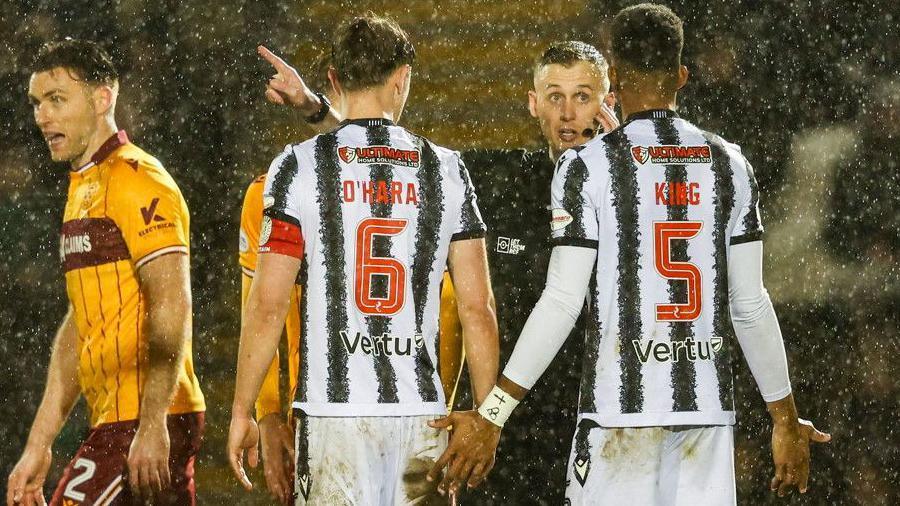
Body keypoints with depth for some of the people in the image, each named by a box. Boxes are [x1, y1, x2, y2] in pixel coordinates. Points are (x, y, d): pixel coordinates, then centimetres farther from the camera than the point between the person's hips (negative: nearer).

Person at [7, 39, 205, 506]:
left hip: (148, 423, -9)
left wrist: (152, 425, -23)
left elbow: (171, 310, -18)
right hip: (114, 417, 9)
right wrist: (38, 445, 20)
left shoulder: (137, 182, -10)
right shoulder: (83, 188, 20)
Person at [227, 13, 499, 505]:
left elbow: (268, 304, -4)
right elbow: (477, 308, 5)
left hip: (333, 410, -2)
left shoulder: (300, 167, -1)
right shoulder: (446, 170, 6)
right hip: (420, 409, 2)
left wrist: (241, 410, 3)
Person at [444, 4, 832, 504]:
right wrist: (785, 418, 18)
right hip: (708, 406, 3)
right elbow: (751, 305, 8)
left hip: (620, 406, -3)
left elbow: (563, 303, -8)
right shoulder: (729, 164, 7)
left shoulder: (589, 166, -4)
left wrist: (493, 413, -4)